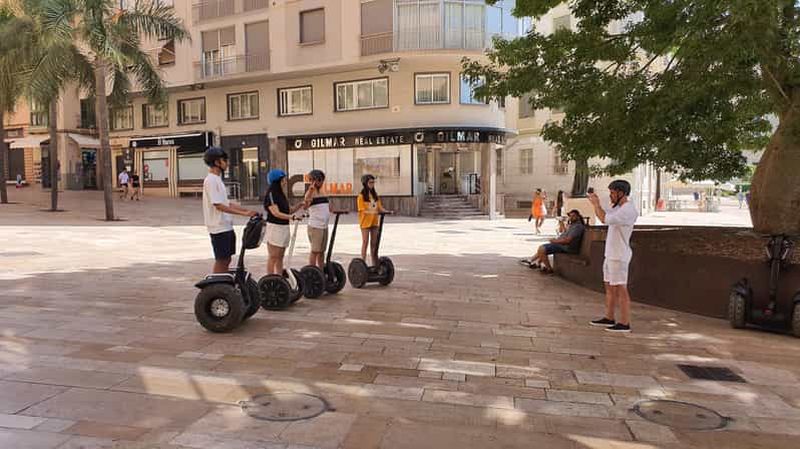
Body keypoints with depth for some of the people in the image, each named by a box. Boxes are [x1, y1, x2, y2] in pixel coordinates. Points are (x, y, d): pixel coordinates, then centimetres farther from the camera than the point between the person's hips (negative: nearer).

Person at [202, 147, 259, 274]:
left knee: (226, 259, 14)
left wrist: (248, 211, 9)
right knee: (221, 261, -3)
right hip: (219, 228, -9)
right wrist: (244, 213, -24)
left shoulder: (217, 179, 16)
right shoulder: (211, 180, -15)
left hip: (226, 227, 9)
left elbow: (227, 203, 17)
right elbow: (219, 205, -22)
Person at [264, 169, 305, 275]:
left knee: (280, 257, 11)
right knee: (273, 257, -4)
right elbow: (276, 213, -21)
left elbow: (288, 210, 14)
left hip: (284, 228, 8)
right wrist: (292, 217, -30)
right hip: (274, 227, -8)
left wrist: (299, 206, -2)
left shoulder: (281, 195, 15)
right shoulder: (271, 195, -11)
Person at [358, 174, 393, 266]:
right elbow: (362, 210, -14)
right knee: (365, 242, -1)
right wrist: (374, 212, -29)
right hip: (365, 222, -5)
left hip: (374, 222, 6)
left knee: (374, 243, 9)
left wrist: (387, 211, -11)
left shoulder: (375, 195, 12)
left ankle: (375, 264, 16)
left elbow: (380, 207, 8)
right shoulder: (361, 196, -7)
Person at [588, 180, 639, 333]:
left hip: (619, 256, -10)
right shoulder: (618, 207, 13)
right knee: (609, 286, 16)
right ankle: (609, 318, 26)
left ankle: (624, 323, 2)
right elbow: (603, 216, 22)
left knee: (620, 289, -4)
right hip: (611, 254, 10)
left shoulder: (629, 210, -18)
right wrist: (595, 204, 8)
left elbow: (605, 219, -26)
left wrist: (596, 204, -12)